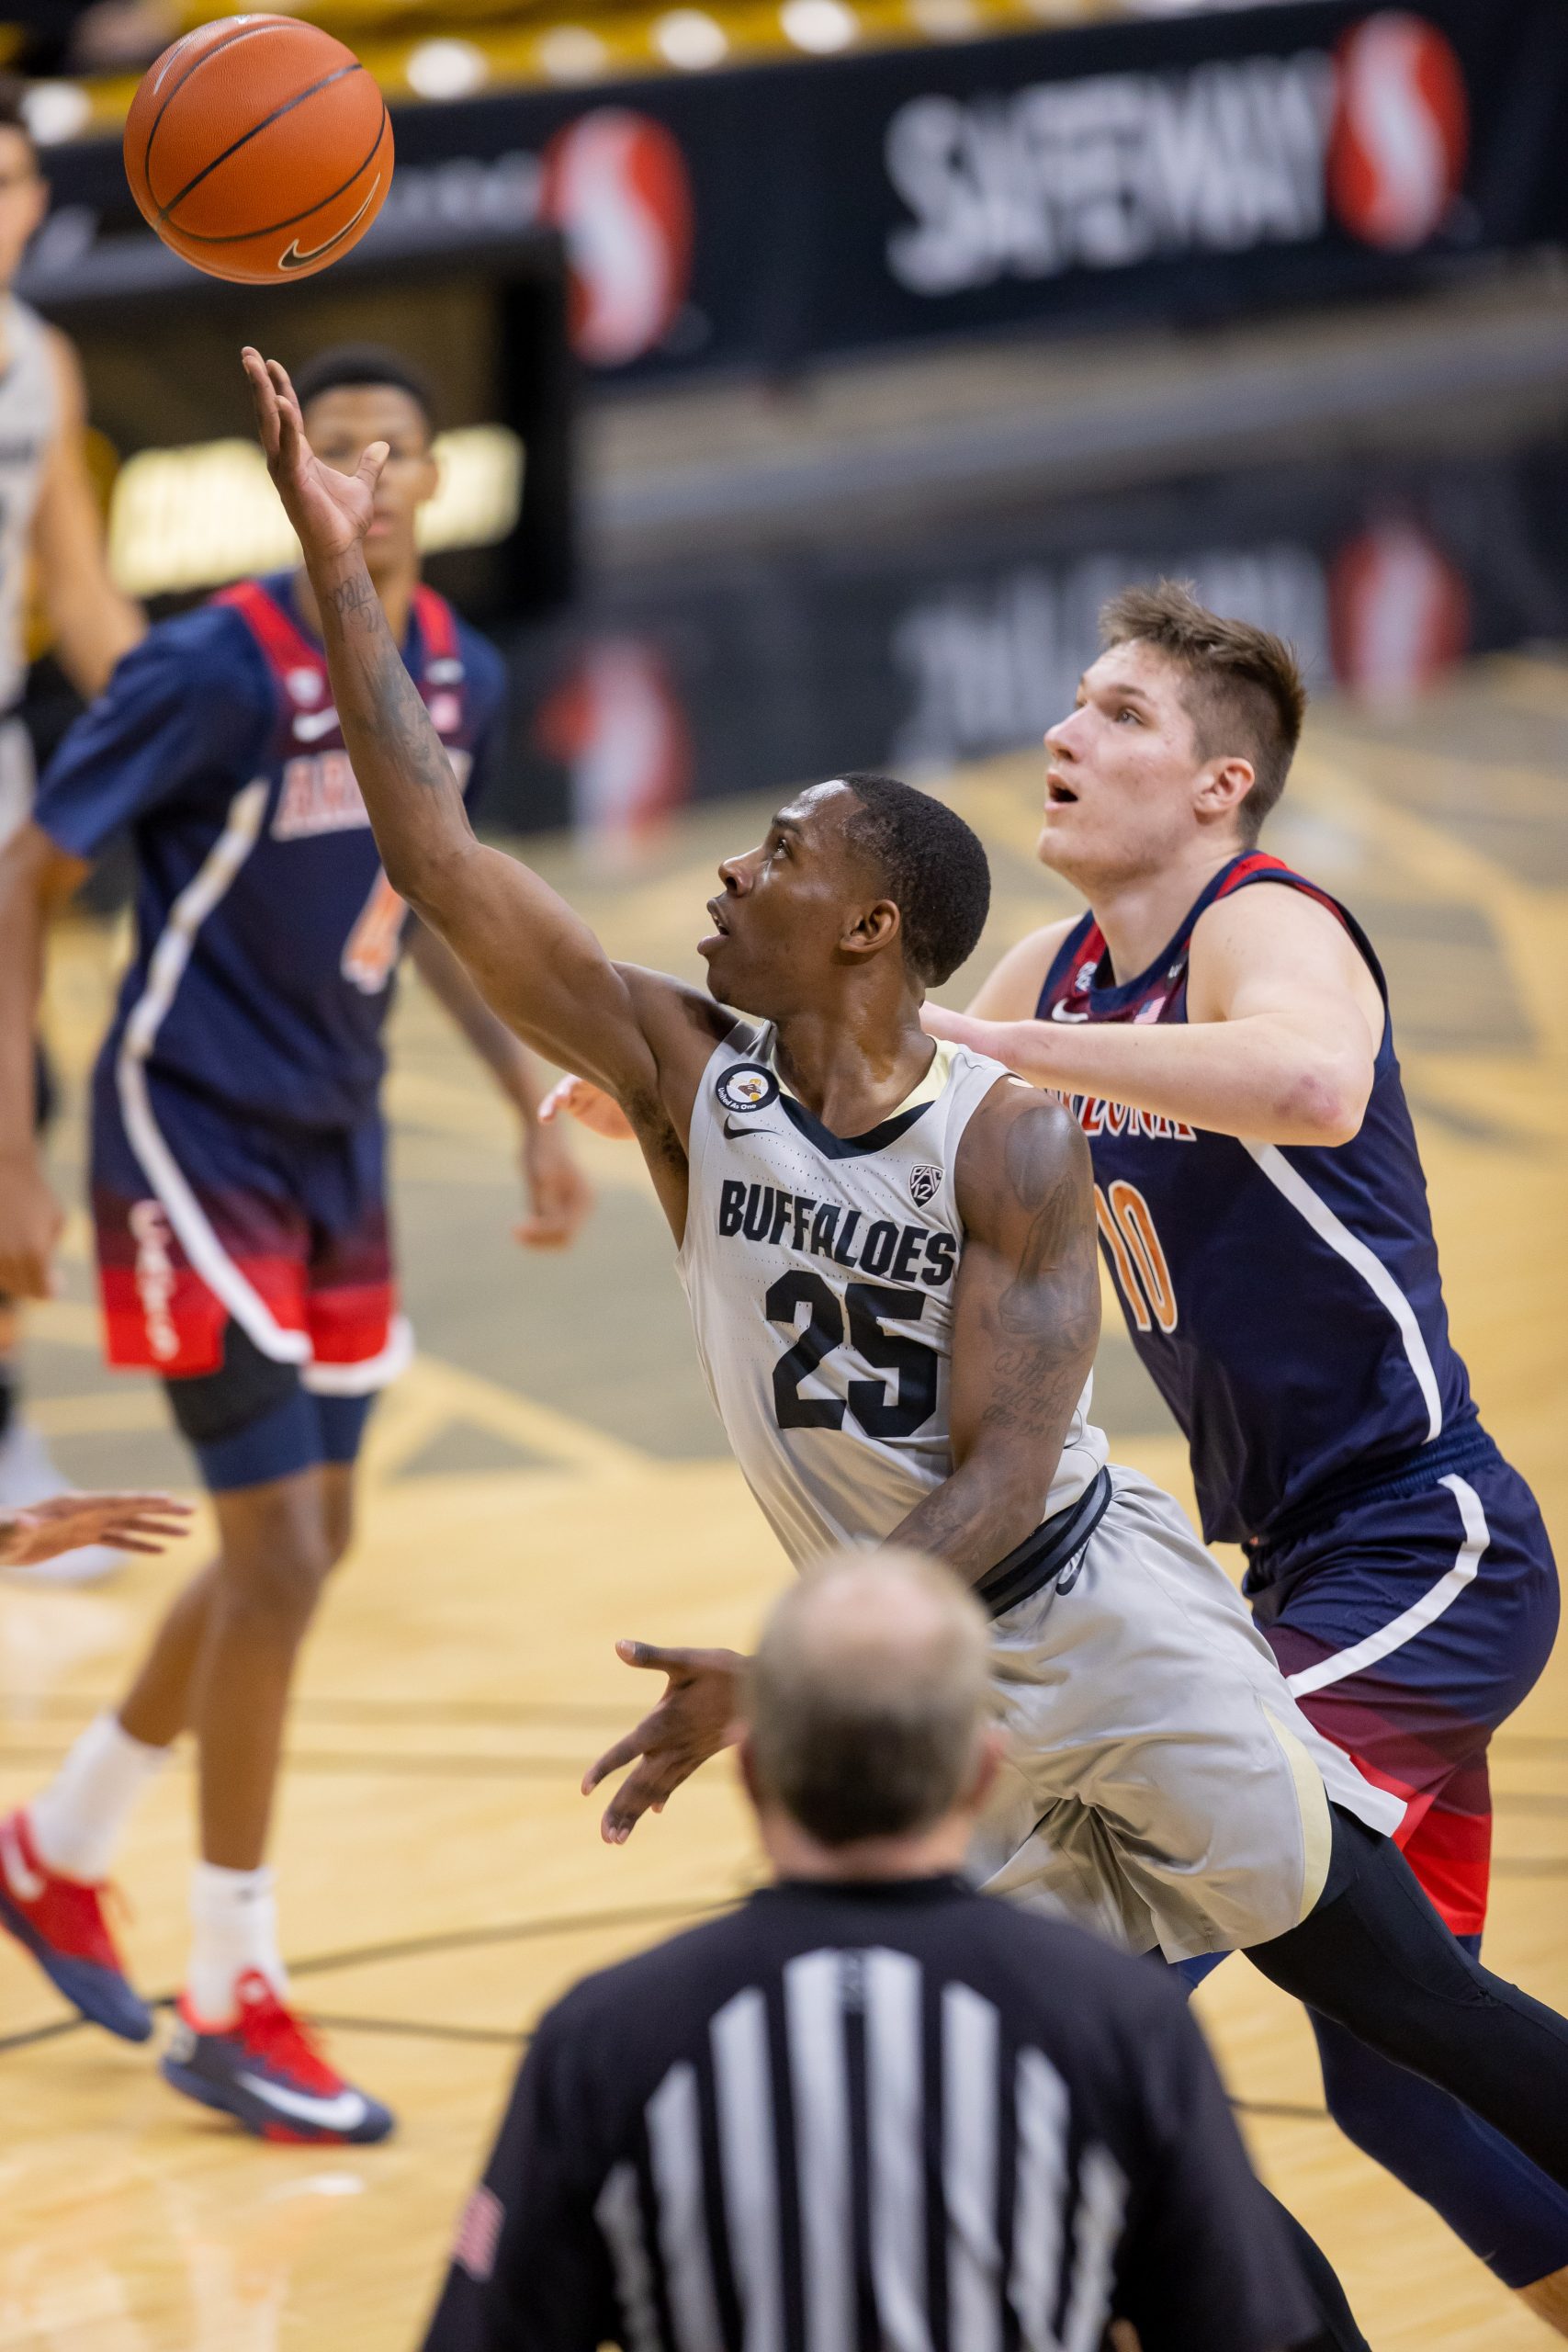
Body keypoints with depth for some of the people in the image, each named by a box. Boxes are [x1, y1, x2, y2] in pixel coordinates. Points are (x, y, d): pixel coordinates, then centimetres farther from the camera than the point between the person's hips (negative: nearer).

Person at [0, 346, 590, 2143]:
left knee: (304, 1548, 16)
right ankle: (231, 2009, 2)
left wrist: (532, 1107, 14)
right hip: (193, 1138, -8)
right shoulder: (216, 671, -20)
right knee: (282, 1554, -10)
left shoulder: (458, 678, 0)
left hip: (335, 1146, 8)